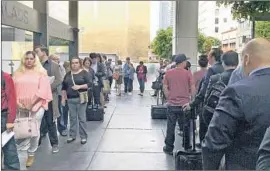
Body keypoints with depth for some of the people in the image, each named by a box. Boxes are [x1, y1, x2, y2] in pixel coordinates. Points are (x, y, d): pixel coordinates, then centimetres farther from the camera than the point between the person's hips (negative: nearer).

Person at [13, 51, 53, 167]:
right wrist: (17, 102, -7)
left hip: (36, 106, -3)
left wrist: (31, 104, -13)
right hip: (20, 107, 3)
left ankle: (31, 154, 15)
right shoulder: (18, 73, 11)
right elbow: (13, 89, 8)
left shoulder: (41, 73, 1)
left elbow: (42, 90, -7)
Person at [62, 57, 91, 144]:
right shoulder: (68, 74, 11)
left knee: (82, 118, -1)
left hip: (81, 99, -4)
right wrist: (63, 98, 9)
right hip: (70, 99, 4)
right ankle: (72, 135, 18)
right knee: (72, 117, 8)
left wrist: (79, 86, -19)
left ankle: (83, 137, 7)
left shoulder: (84, 73, -1)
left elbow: (90, 84, -9)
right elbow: (64, 87, 14)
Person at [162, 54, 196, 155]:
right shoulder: (188, 73, -7)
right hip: (185, 104, -1)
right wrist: (189, 98, 8)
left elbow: (165, 88, 1)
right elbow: (193, 89, -6)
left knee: (170, 127, 10)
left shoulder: (168, 73, -1)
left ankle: (169, 148, 16)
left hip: (172, 104, 1)